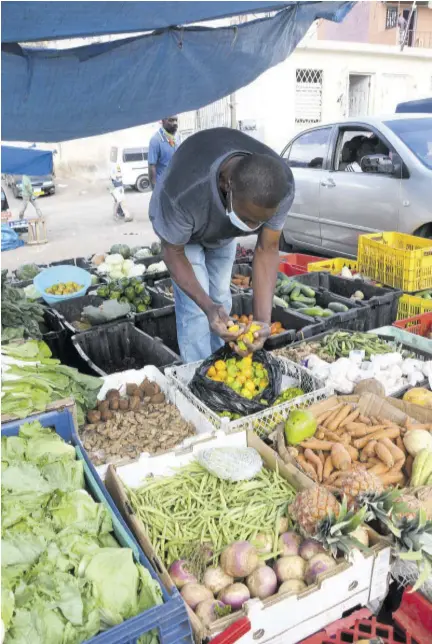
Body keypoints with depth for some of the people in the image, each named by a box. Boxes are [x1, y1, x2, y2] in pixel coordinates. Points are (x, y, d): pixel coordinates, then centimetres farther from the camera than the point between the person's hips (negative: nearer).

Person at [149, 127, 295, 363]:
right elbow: (173, 251, -28)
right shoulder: (183, 192, -45)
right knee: (194, 309, -14)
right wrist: (208, 307, -40)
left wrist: (263, 319, -34)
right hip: (179, 224, -3)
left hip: (224, 230, 4)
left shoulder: (283, 186, -34)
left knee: (221, 299, 8)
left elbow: (267, 249, -24)